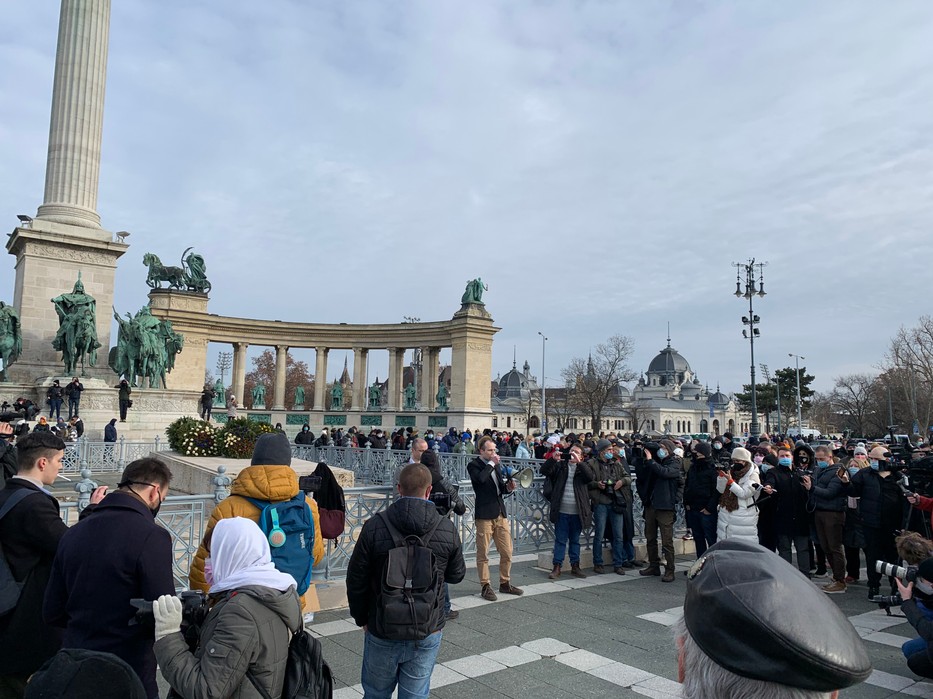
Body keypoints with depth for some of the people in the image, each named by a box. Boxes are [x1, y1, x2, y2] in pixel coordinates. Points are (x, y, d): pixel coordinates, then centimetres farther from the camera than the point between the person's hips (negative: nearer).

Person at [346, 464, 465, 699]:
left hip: (382, 632, 0)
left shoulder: (374, 527, -14)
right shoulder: (447, 529, -10)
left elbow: (356, 580, -6)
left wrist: (361, 618, 9)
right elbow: (456, 575, 4)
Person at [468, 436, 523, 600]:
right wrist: (491, 463, -16)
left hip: (500, 513, 7)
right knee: (483, 553, 2)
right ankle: (485, 586, 13)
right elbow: (480, 478, -27)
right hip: (484, 514, -7)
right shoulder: (474, 465, -6)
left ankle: (505, 583, 24)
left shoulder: (495, 465, 16)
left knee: (507, 552, 10)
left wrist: (508, 487, 1)